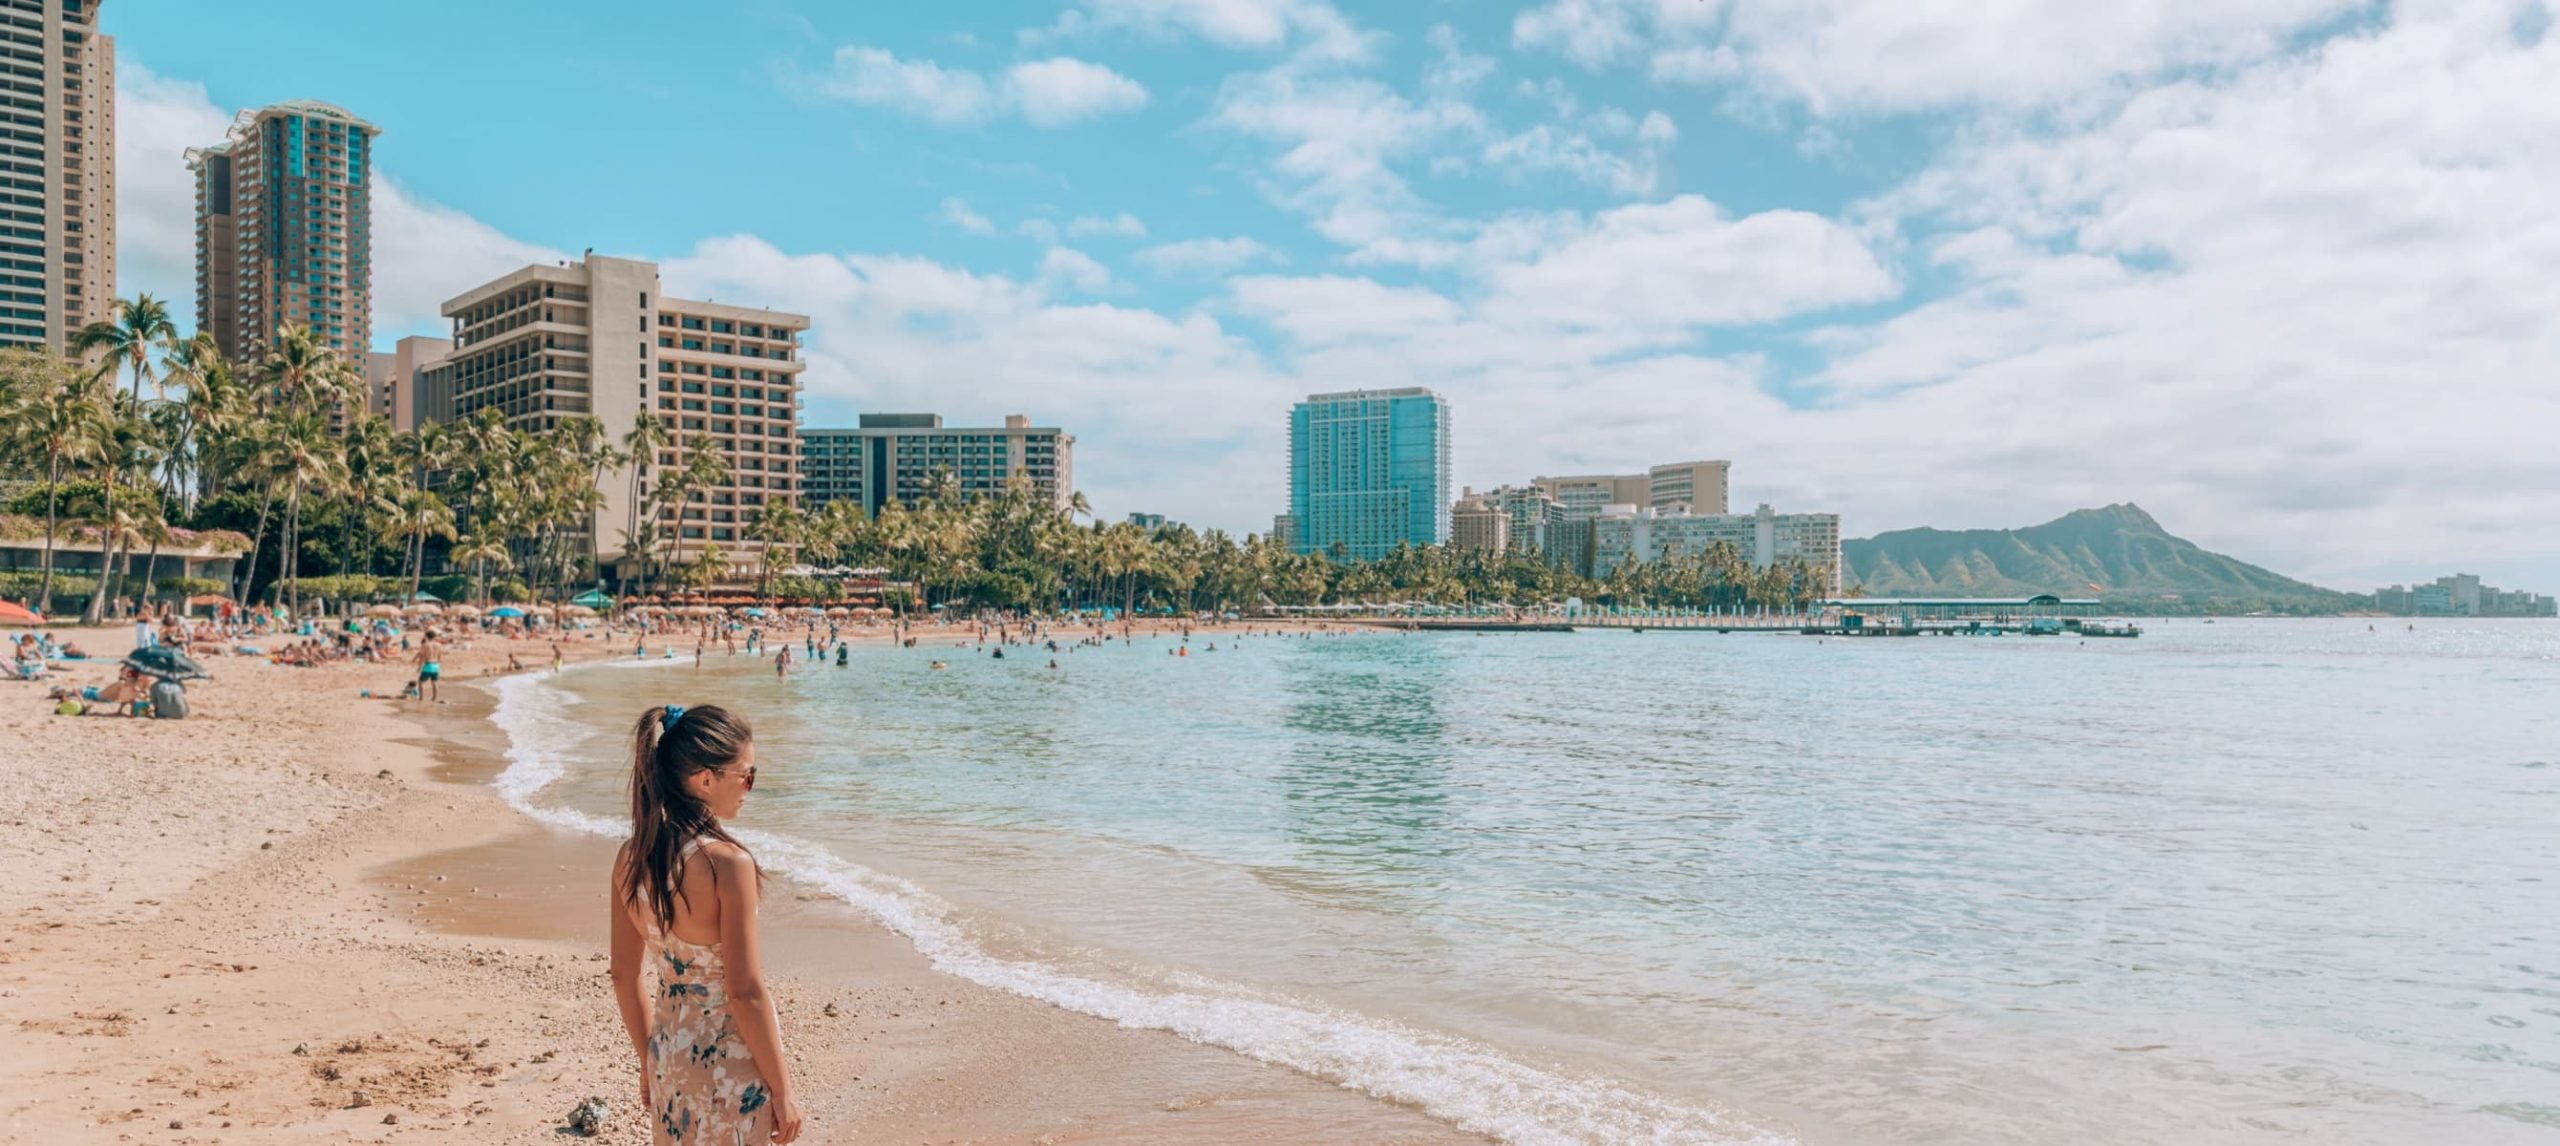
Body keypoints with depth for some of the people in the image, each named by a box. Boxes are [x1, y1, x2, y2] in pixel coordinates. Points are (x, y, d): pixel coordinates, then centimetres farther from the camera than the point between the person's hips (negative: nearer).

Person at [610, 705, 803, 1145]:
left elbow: (624, 976, 6)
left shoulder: (631, 857, -2)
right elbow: (744, 992, -21)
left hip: (668, 1056, 6)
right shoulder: (727, 861, -23)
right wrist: (782, 1091, -12)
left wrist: (649, 1061, 19)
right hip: (730, 1064, -6)